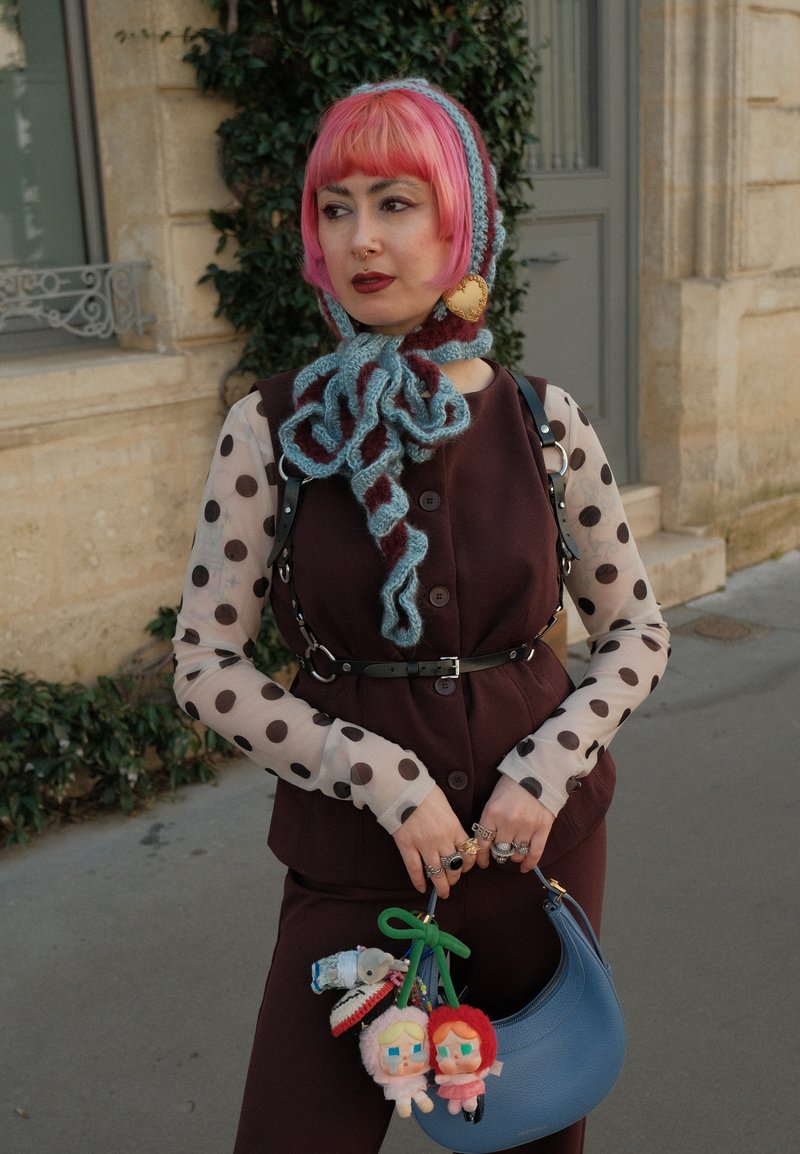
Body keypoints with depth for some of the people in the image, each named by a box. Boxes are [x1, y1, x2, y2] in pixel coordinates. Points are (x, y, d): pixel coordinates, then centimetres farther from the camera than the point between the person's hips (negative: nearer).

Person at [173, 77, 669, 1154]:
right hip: (354, 851, -1)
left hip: (540, 832, 2)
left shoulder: (544, 421, -4)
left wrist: (548, 766, -11)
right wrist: (380, 775, -14)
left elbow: (637, 632, 5)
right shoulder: (270, 428, -8)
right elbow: (206, 665, -5)